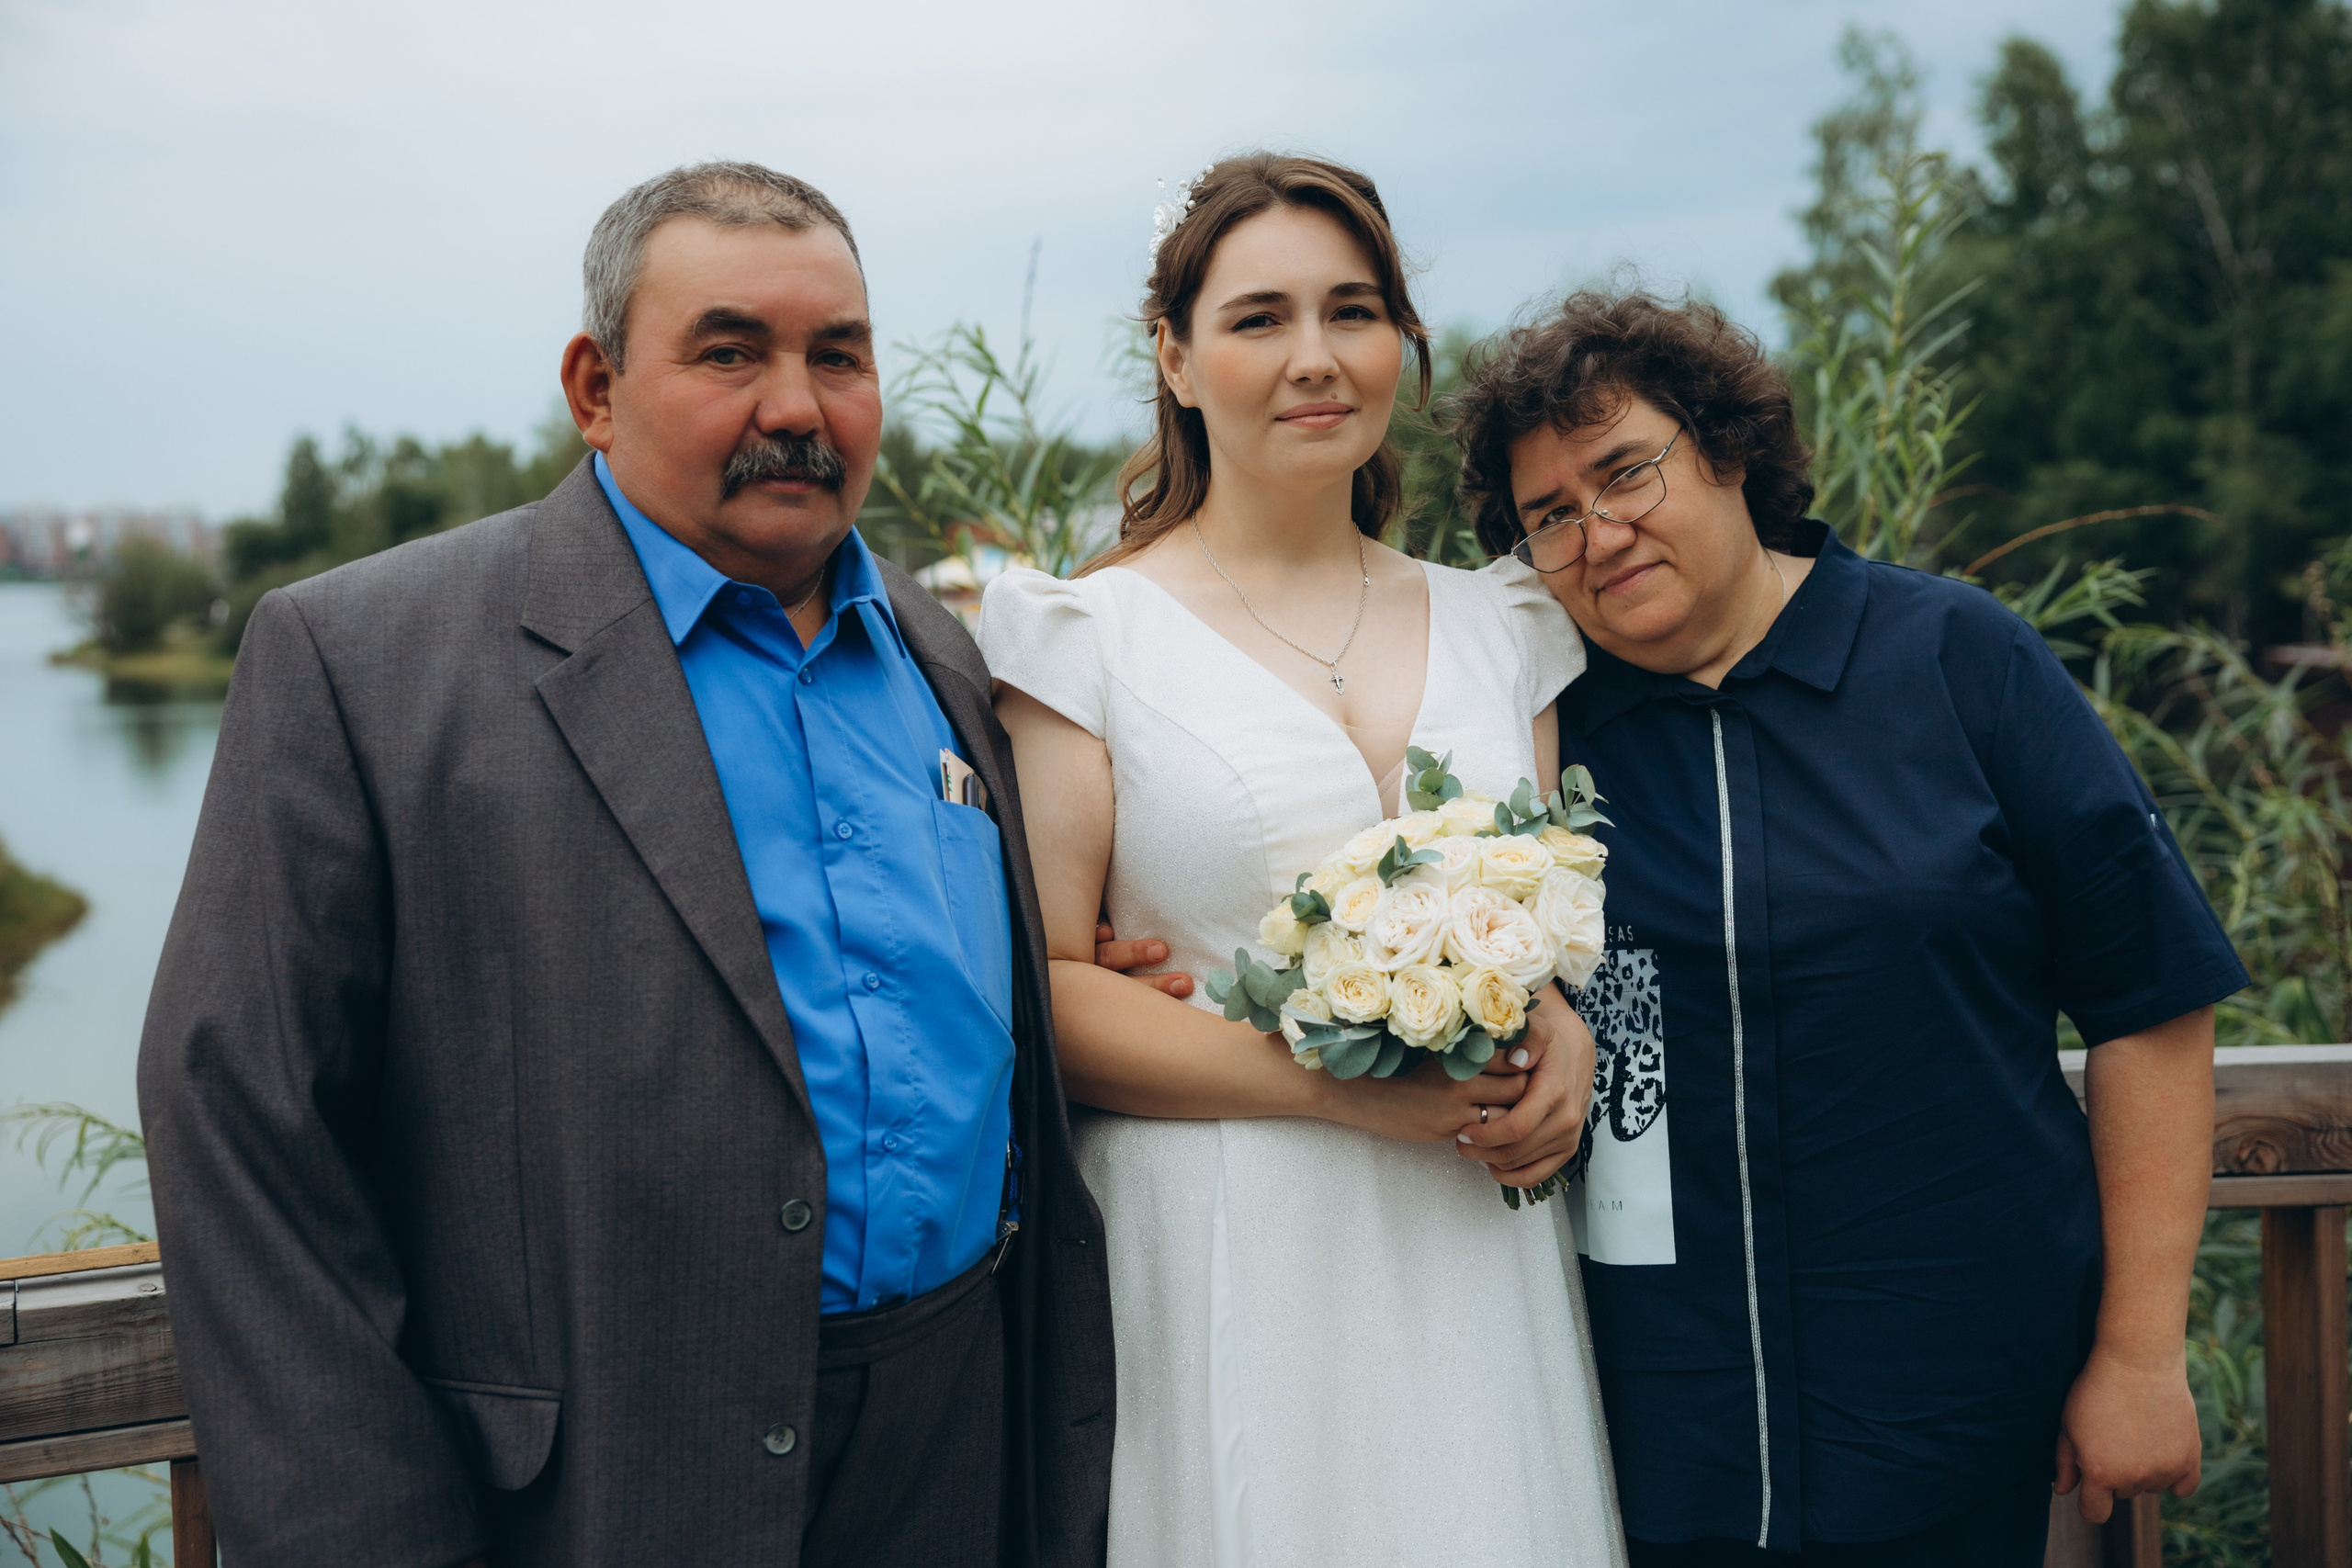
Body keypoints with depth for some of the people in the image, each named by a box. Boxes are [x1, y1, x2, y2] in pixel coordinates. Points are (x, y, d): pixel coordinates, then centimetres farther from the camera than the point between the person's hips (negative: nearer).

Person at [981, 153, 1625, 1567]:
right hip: (1227, 1272, -4)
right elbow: (1038, 988, -9)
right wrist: (1333, 1082, -17)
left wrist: (1567, 1035, -3)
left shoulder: (1498, 627, 11)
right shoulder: (1094, 635, -3)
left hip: (1478, 1256, 4)